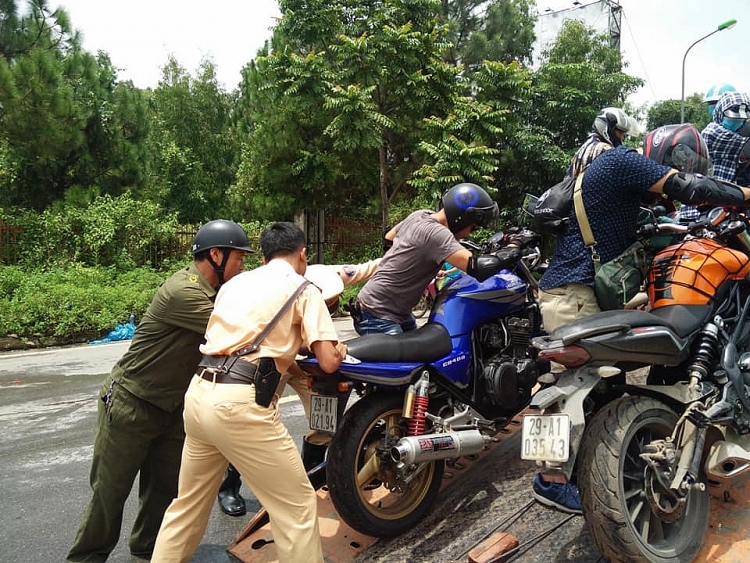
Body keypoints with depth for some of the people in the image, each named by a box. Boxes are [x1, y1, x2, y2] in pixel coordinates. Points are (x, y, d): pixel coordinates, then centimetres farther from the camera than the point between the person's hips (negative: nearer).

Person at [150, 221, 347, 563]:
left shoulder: (235, 283, 21)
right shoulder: (303, 289, 3)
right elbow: (328, 363, -3)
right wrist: (339, 352, 20)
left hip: (199, 394, 8)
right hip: (240, 404, -7)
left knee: (189, 502, 24)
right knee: (297, 504, 6)